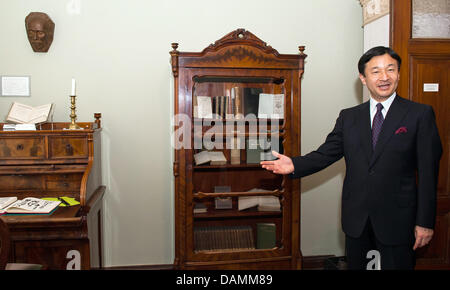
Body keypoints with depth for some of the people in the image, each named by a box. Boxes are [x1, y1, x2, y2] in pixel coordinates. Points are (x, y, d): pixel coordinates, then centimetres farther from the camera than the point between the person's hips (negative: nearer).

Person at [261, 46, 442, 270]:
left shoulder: (420, 114, -5)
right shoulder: (349, 117, 6)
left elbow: (428, 172, -6)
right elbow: (326, 153, 1)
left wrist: (425, 222, -7)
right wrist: (295, 165, -17)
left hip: (397, 220, -3)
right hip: (356, 217, 3)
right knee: (354, 265, 18)